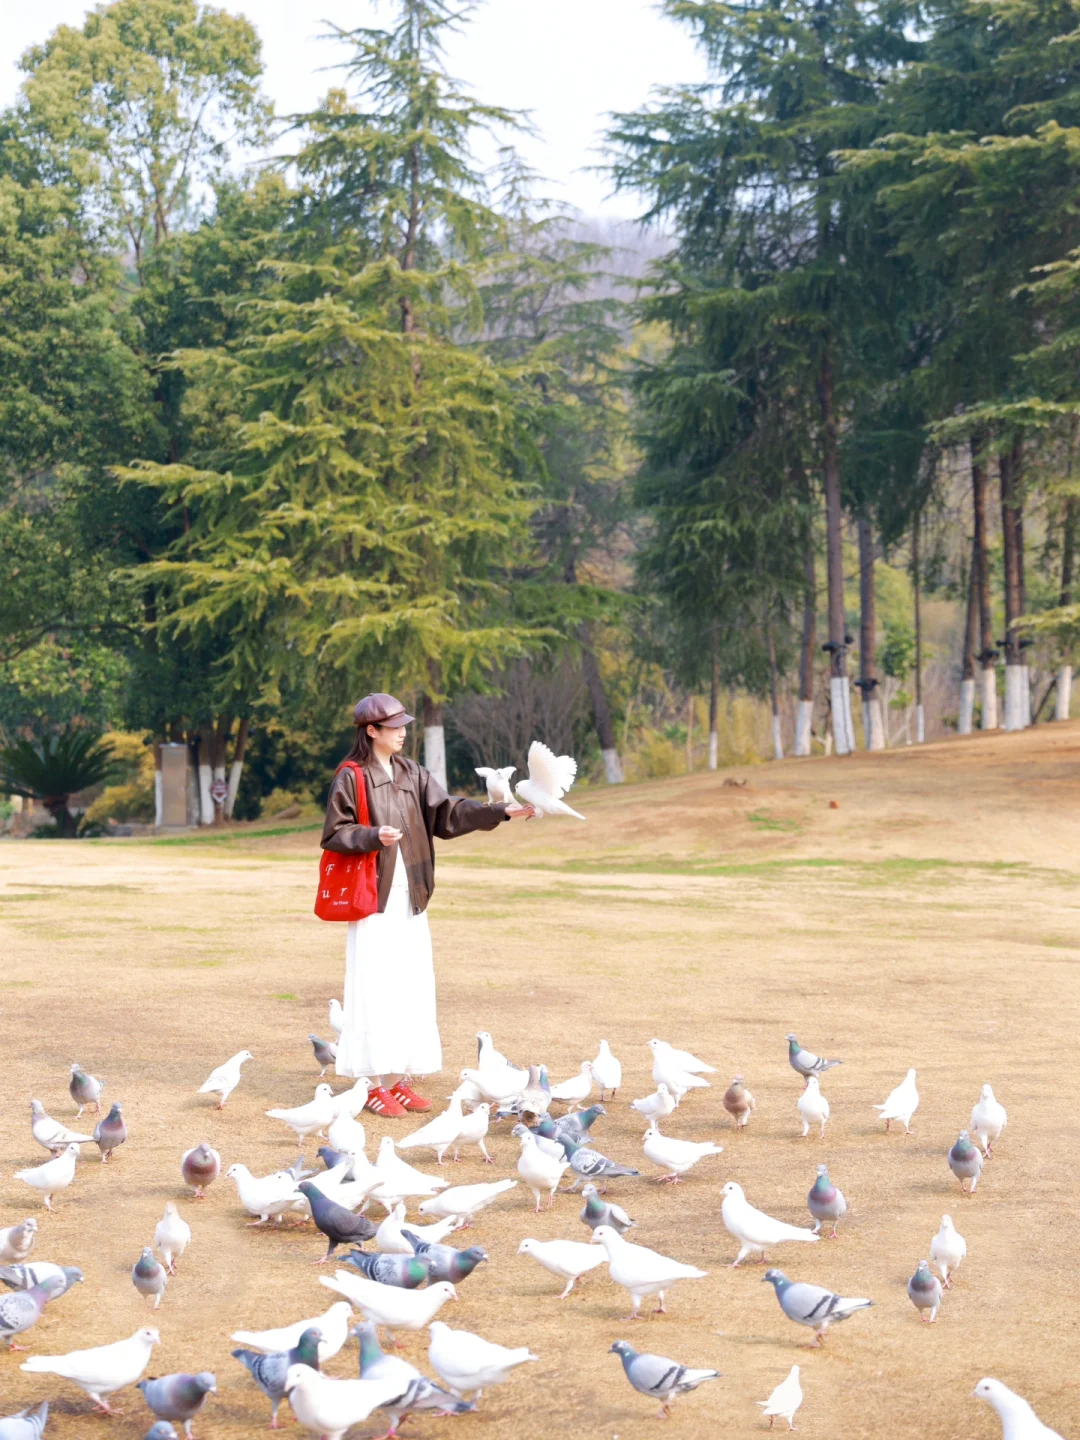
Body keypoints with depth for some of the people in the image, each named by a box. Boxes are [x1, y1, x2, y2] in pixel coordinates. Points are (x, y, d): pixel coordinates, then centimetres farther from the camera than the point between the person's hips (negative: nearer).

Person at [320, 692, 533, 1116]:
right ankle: (376, 1085, -2)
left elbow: (447, 813, 3)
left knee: (412, 985, 5)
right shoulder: (351, 777, -7)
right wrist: (373, 836, -24)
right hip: (373, 895, -6)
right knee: (376, 987, -6)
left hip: (410, 896, 6)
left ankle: (401, 1080, 12)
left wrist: (501, 812, -8)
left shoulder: (412, 774, 10)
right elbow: (333, 834, -7)